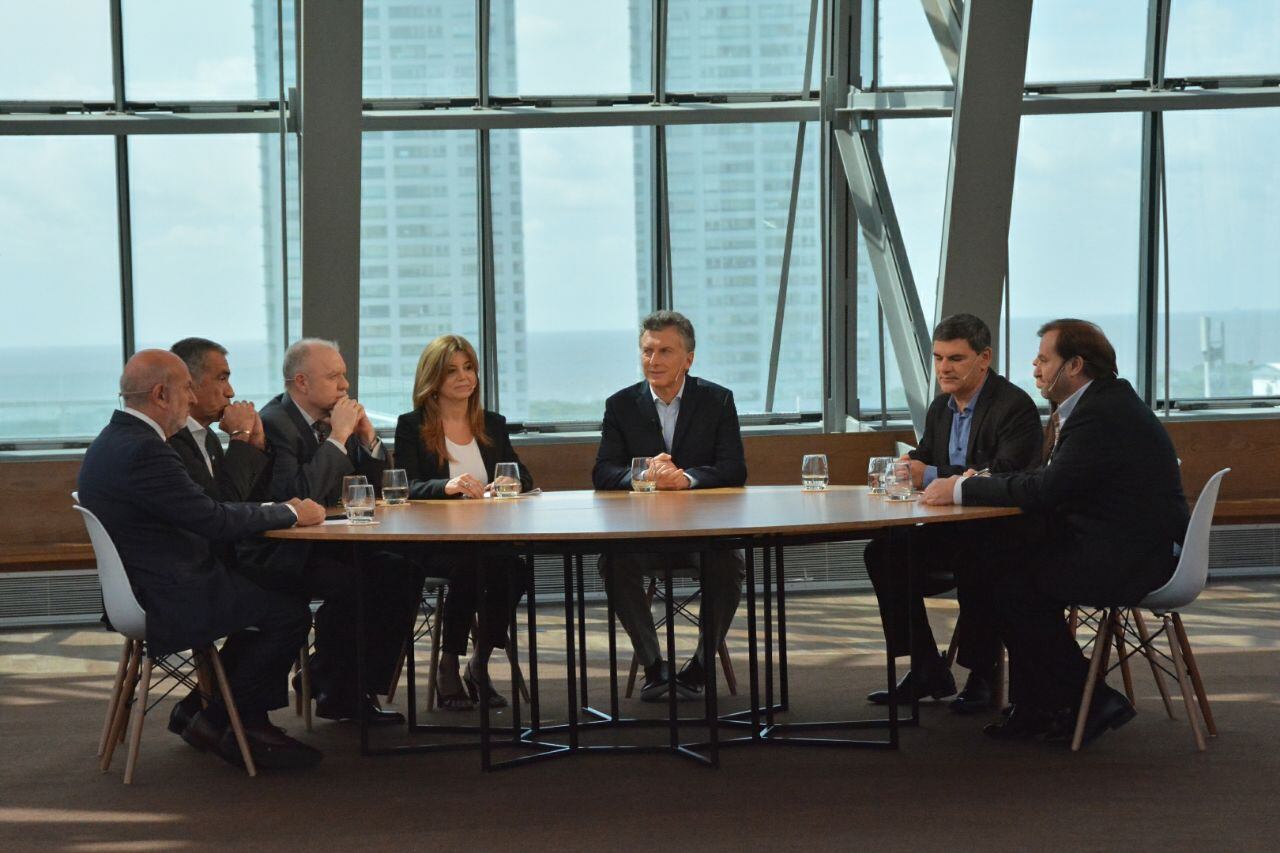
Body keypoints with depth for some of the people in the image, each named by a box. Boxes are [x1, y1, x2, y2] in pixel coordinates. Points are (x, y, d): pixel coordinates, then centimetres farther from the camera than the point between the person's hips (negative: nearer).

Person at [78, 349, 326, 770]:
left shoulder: (113, 442, 10)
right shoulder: (143, 451, -23)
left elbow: (197, 511, 12)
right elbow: (213, 520, -21)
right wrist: (290, 513, -9)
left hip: (140, 593, 11)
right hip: (168, 605, -11)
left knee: (267, 600, 16)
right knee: (290, 613, -3)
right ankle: (218, 723, 11)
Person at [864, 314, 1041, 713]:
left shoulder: (1015, 406, -14)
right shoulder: (940, 408, 13)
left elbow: (1003, 478, -25)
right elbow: (923, 459, 17)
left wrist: (930, 476, -27)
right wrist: (908, 467, -9)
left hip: (1004, 533, -8)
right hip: (952, 529, 8)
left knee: (972, 560, -37)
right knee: (882, 552, -11)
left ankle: (981, 676, -17)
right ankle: (927, 670, -3)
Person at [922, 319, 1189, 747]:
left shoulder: (1104, 414, -19)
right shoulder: (1098, 404, 14)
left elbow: (1047, 490, -24)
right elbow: (1052, 483, 13)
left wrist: (963, 488, -16)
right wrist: (971, 486, 0)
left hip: (1135, 558, -10)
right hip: (1115, 543, 10)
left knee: (1013, 582, -12)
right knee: (997, 561, 2)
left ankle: (1091, 701, 0)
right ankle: (1039, 707, 5)